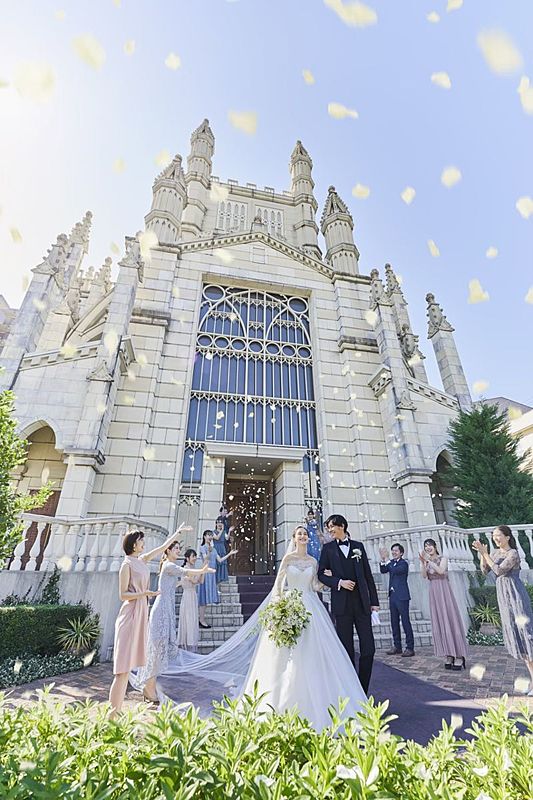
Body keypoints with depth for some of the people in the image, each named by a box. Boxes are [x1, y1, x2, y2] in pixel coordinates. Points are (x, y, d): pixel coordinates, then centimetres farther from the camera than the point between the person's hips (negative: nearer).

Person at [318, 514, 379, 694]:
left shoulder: (358, 546, 8)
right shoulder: (328, 548, 4)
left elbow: (368, 574, 9)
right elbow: (321, 574, 2)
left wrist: (374, 601, 6)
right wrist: (339, 582, -13)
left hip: (362, 602, 2)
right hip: (342, 603, -1)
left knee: (368, 648, 2)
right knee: (347, 650, 7)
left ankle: (362, 691, 20)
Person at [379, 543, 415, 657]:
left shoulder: (404, 563, -10)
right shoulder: (391, 562, 11)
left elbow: (395, 570, -27)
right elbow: (383, 571, -1)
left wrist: (386, 559, -23)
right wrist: (383, 560, -14)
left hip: (402, 596, -7)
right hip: (392, 596, 7)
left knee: (405, 621, -2)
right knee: (394, 622, 12)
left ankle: (410, 648, 6)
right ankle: (397, 647, 21)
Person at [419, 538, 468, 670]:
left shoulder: (443, 558, -2)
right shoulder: (427, 562, 9)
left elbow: (441, 571, -20)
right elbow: (424, 576, -6)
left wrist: (429, 560, -23)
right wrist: (423, 563, -19)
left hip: (444, 591, -4)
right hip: (433, 593, 4)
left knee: (450, 620, -3)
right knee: (439, 622, 5)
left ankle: (459, 656, 6)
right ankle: (448, 656, 15)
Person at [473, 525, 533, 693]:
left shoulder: (513, 553, -12)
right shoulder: (496, 552, 10)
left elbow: (498, 570, -20)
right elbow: (485, 570, 4)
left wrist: (485, 553, -22)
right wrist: (481, 553, -10)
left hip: (516, 595, -7)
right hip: (503, 597, 7)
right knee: (512, 634, 9)